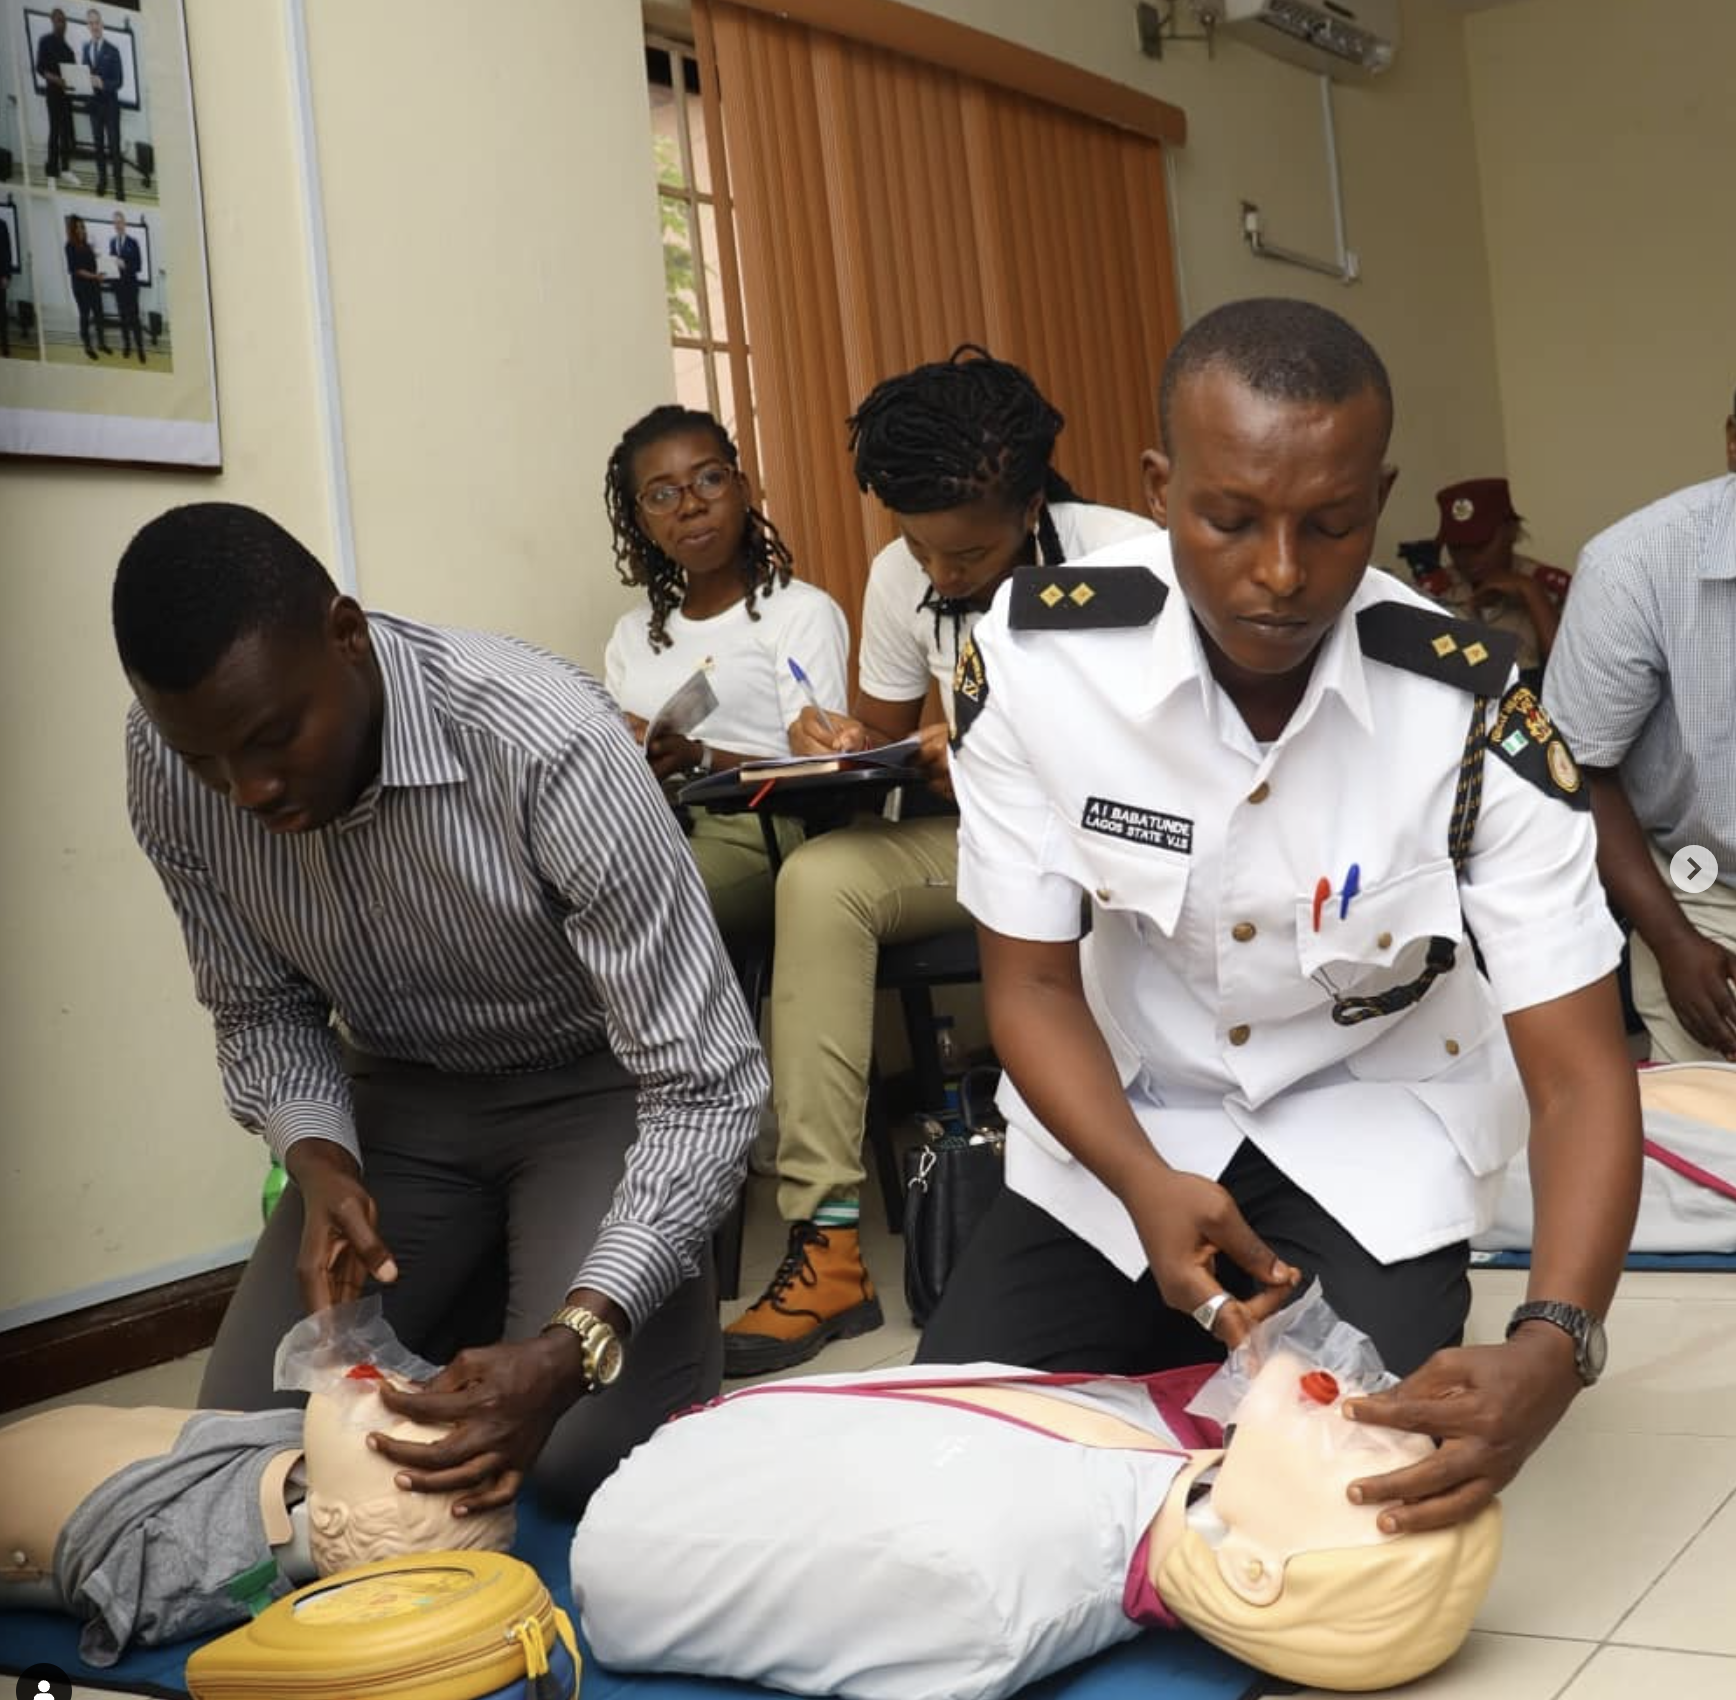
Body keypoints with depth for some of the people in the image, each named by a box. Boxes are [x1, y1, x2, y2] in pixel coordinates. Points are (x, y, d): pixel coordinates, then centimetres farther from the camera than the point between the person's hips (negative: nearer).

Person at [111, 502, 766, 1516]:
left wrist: (569, 1349, -41)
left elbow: (707, 1087, -30)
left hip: (596, 1083, -4)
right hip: (400, 1093, 4)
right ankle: (482, 1280, 19)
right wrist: (318, 1162, -22)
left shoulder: (547, 745, -34)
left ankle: (535, 1283, 11)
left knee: (582, 1453, -22)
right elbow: (263, 1009, -1)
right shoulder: (169, 764, -18)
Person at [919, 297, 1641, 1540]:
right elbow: (1033, 983, -13)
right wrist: (1145, 1187, -31)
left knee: (1357, 1462, -19)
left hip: (1370, 1109, -1)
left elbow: (1580, 1072, -25)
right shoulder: (1035, 657, -23)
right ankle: (1182, 1332, 22)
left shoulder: (1475, 718, -26)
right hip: (1127, 1104, 2)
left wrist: (1553, 1345, -43)